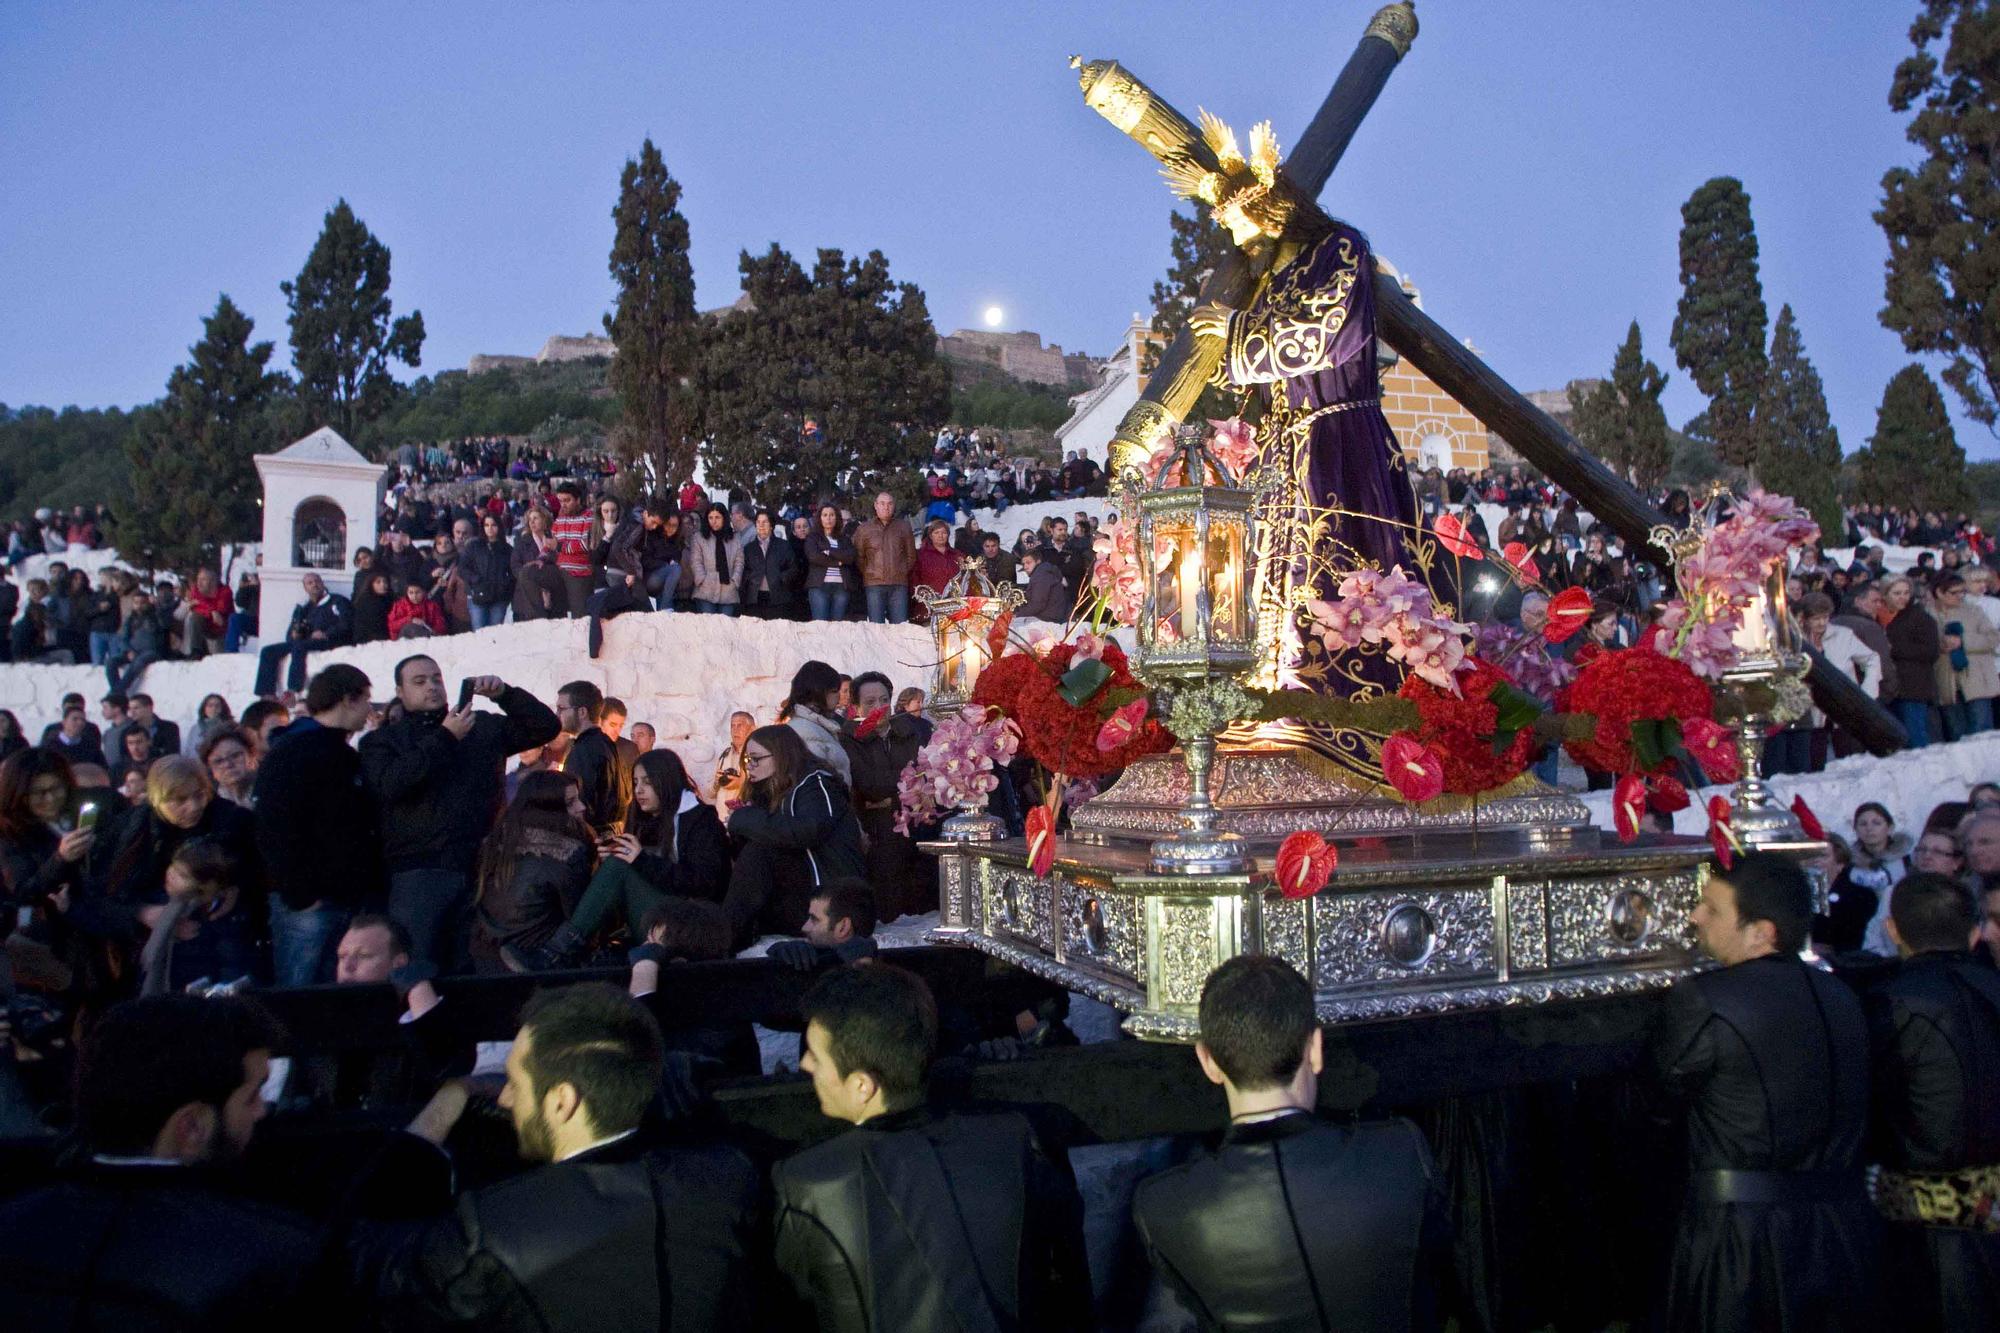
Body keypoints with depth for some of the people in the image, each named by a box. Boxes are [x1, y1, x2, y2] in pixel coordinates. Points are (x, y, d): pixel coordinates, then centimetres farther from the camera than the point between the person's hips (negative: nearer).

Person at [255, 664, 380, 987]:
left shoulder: (346, 757, 18)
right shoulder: (289, 755, -9)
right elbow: (276, 832, -18)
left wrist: (371, 886, 12)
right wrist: (300, 894, -19)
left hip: (352, 899, 8)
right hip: (309, 902, -8)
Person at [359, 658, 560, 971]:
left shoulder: (483, 727, 17)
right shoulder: (381, 740, 10)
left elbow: (545, 727, 14)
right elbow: (388, 784, -10)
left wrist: (505, 694, 0)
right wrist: (444, 738, -9)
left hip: (478, 870, 3)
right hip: (417, 872, -2)